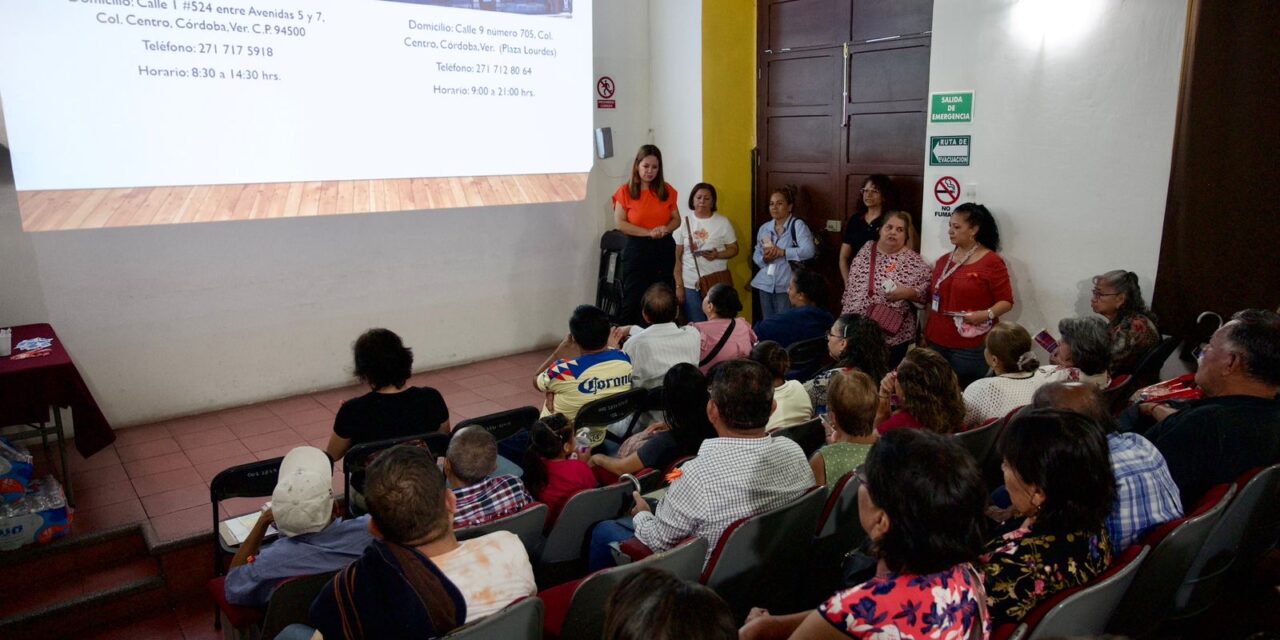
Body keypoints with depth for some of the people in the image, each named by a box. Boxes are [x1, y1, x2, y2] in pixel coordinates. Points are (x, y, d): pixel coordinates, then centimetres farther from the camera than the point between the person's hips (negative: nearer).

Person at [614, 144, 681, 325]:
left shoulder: (667, 191, 7)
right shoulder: (625, 191, -2)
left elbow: (676, 219, 11)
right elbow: (620, 223, -9)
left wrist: (666, 229, -12)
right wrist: (649, 232, -17)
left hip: (664, 249, 3)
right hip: (637, 249, -3)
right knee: (633, 300, -2)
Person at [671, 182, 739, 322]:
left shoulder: (723, 222, 1)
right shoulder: (684, 223, 3)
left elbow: (734, 249, 3)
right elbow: (677, 257, 3)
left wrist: (717, 255, -17)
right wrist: (679, 285, -2)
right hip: (690, 285, 1)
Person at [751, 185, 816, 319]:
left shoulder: (797, 225, -6)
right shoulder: (764, 228, 11)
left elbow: (809, 251, -18)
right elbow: (756, 255, 12)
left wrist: (782, 252, -19)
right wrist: (764, 259, -10)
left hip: (787, 285, -5)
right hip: (765, 284, 5)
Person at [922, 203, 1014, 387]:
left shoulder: (992, 262, -3)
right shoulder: (943, 261, 15)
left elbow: (1006, 301, -4)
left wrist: (987, 314, -23)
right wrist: (925, 334, 16)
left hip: (971, 347, -5)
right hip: (936, 343, 5)